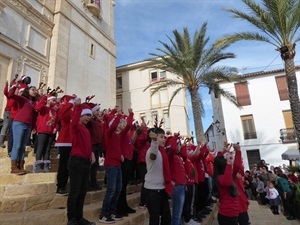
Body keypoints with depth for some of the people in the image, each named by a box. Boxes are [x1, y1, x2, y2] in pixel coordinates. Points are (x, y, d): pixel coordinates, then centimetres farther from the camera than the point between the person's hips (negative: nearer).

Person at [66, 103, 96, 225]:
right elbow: (74, 120, -33)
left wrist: (91, 153, 5)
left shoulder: (86, 129, 15)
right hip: (76, 161, -8)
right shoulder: (75, 127, -8)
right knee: (75, 191, 0)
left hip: (86, 162, 8)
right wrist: (78, 107, -22)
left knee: (83, 192, 13)